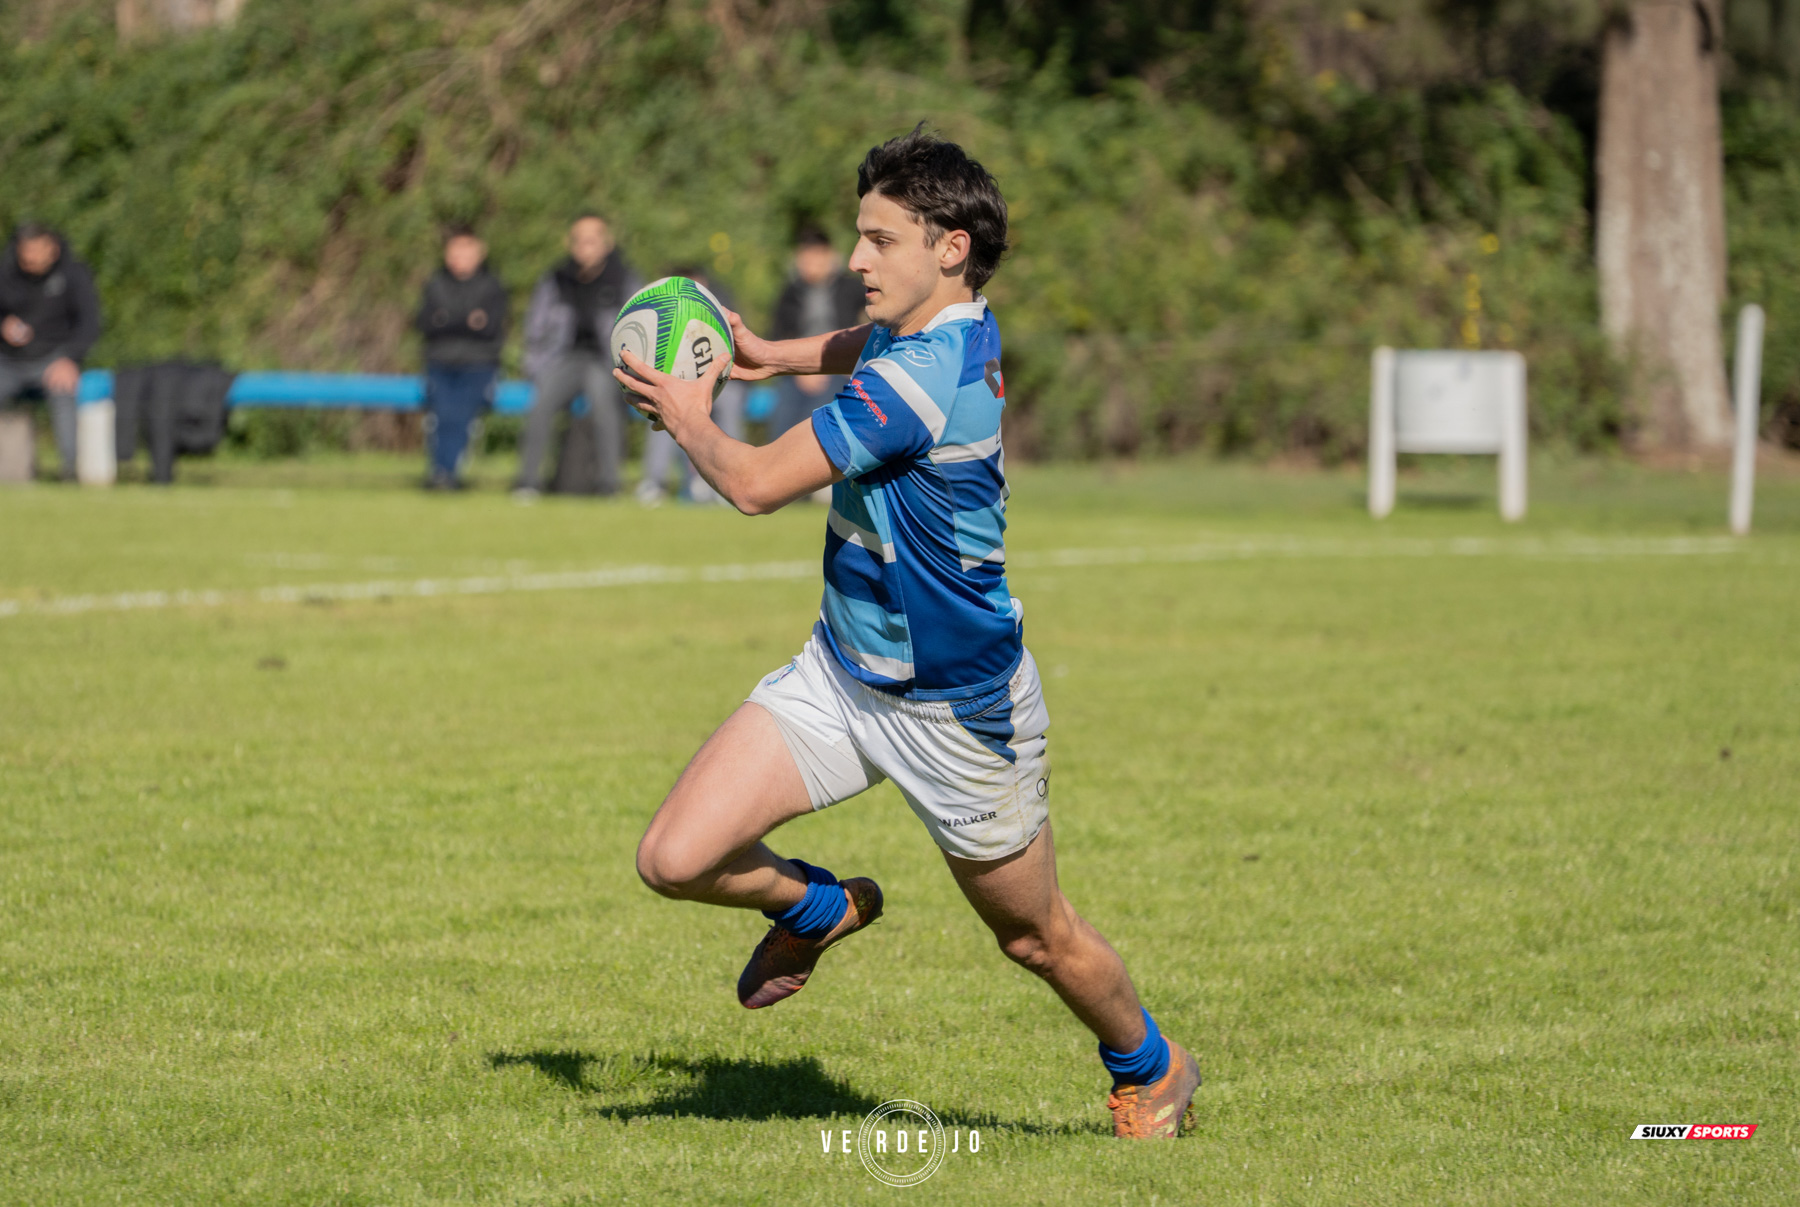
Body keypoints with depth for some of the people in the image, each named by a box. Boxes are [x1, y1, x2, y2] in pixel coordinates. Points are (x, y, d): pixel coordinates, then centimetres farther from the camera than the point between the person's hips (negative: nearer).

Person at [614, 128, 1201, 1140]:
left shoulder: (919, 380, -29)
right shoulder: (963, 328, -1)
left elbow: (756, 484, -25)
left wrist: (688, 416, -7)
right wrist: (771, 356, 17)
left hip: (958, 710, -8)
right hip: (842, 673, 8)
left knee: (1037, 935, 12)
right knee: (677, 859, -6)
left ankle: (1151, 1069, 39)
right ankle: (820, 907, 25)